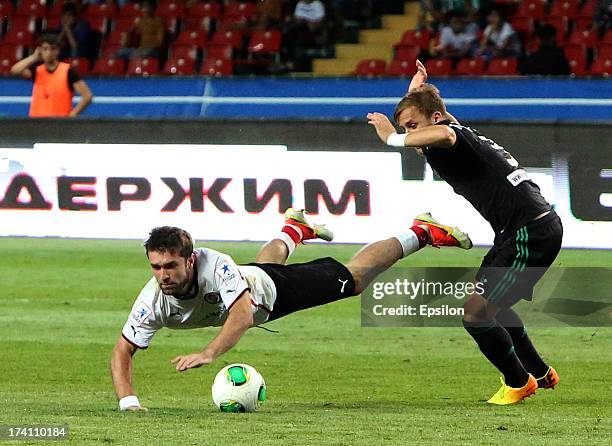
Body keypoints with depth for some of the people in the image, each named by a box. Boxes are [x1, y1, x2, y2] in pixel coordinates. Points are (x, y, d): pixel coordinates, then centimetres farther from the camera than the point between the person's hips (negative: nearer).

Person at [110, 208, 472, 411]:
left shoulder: (214, 265, -49)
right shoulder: (153, 301, -39)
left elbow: (243, 315, -60)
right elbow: (123, 352, -34)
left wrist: (209, 354, -75)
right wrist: (127, 400, -51)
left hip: (272, 289, -5)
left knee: (353, 277, 13)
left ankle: (421, 233, 34)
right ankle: (294, 230, 75)